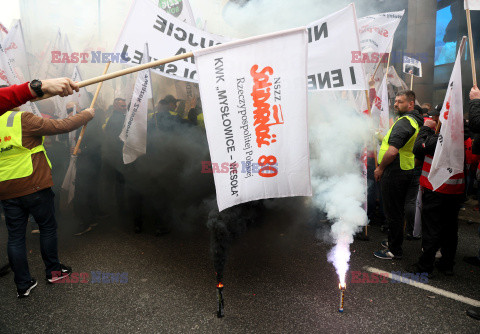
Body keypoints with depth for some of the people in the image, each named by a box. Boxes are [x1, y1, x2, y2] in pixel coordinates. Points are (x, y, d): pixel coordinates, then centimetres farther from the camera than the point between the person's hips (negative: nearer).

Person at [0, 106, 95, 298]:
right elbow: (62, 126, -12)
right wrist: (87, 114, 1)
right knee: (48, 228, 13)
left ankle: (23, 285, 19)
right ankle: (53, 271, 25)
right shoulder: (22, 119, -13)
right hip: (34, 187, -5)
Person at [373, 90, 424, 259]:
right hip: (406, 170, 10)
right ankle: (394, 241, 35)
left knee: (393, 212, 0)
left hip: (394, 173, -10)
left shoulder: (403, 122, -20)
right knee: (398, 210, 20)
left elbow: (393, 151, -29)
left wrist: (380, 168, -15)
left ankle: (394, 250, 10)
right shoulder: (417, 121, 13)